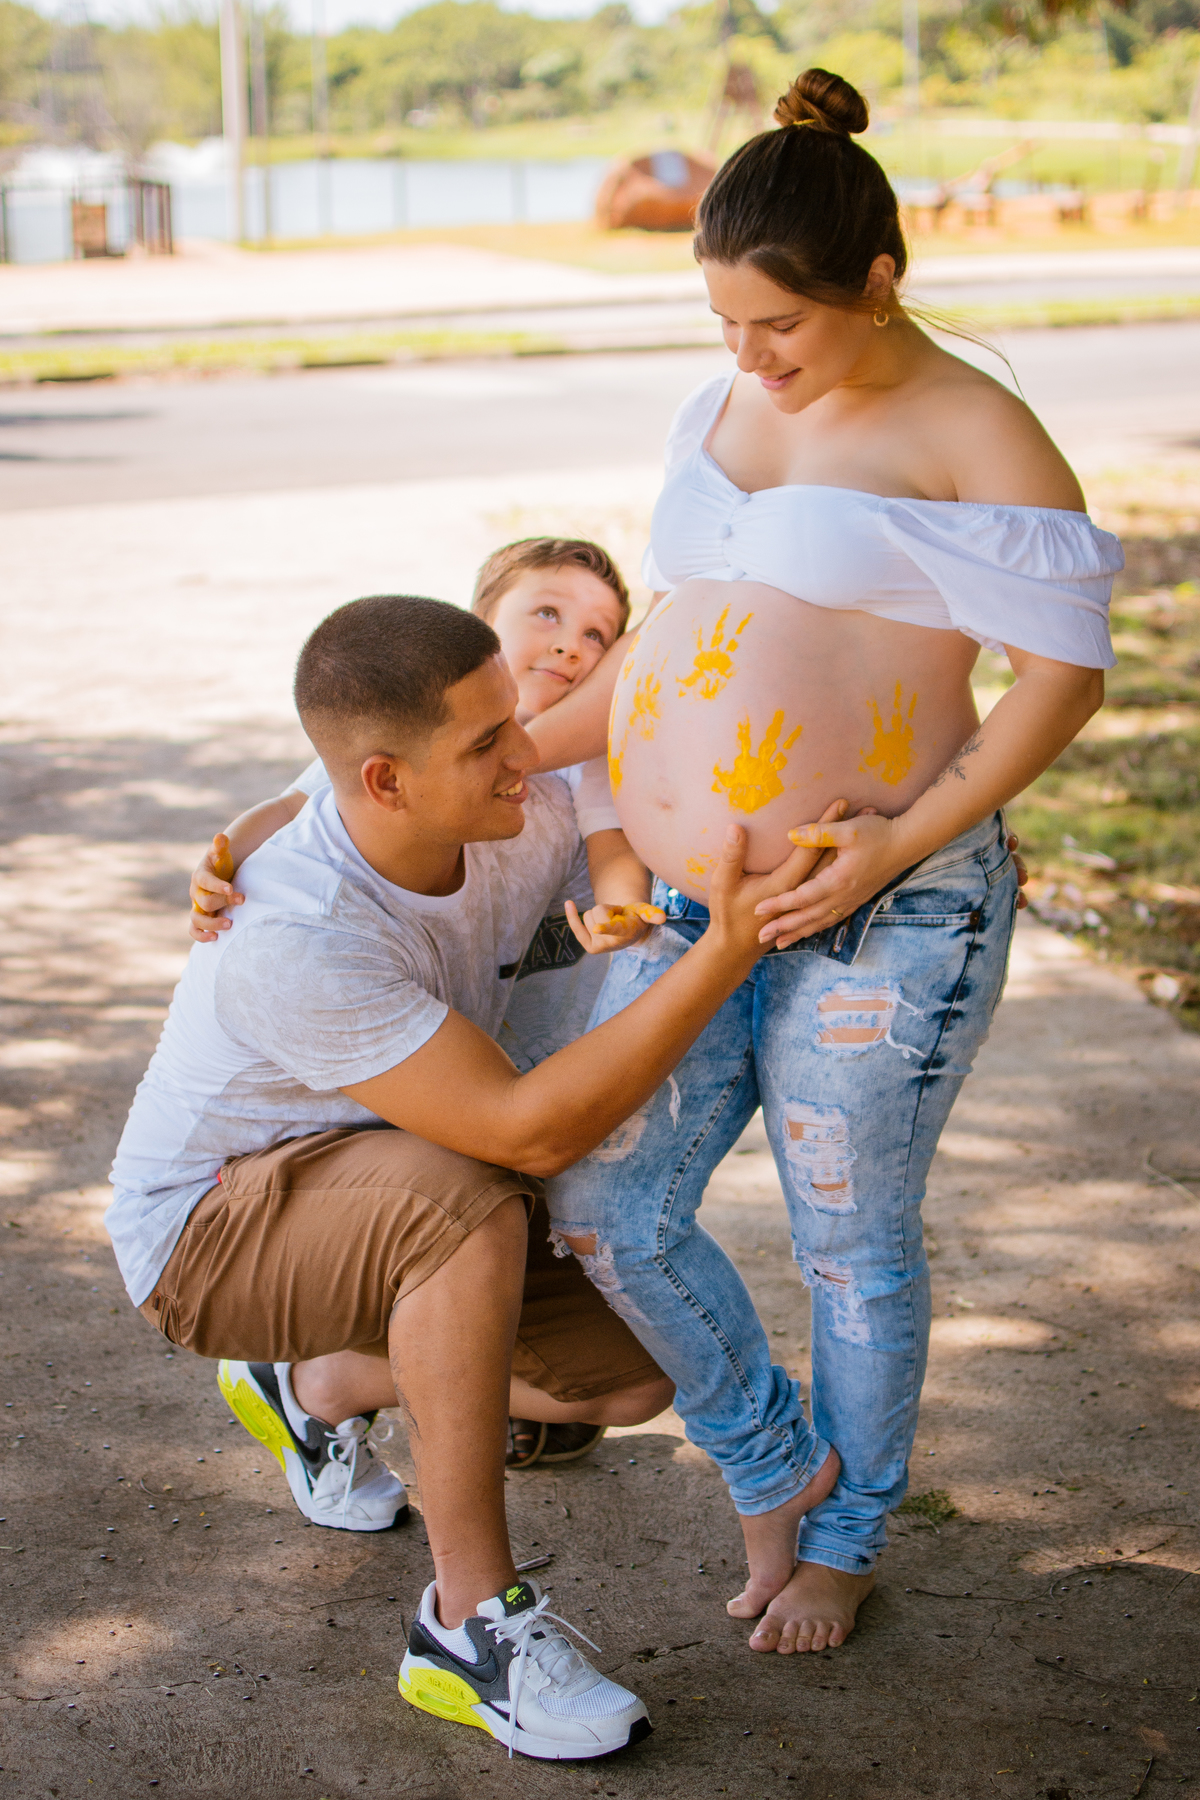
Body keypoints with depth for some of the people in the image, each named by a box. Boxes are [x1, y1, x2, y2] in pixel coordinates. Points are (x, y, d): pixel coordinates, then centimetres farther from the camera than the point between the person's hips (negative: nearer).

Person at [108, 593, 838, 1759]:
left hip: (378, 1207, 7)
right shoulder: (290, 944, -37)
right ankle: (472, 1621, -23)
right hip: (206, 1227, -7)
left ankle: (319, 1387, 23)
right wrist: (728, 951, -41)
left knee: (638, 1370, 1)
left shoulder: (524, 817, -17)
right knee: (469, 1211, -37)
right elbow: (531, 1133, -37)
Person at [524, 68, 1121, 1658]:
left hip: (881, 916, -7)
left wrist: (901, 842, -20)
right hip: (703, 908, 7)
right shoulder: (729, 412, 11)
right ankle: (770, 1465, 29)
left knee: (849, 1242, 8)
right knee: (604, 1212, 4)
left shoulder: (974, 435, -12)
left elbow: (1067, 674, -13)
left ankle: (848, 1539, 33)